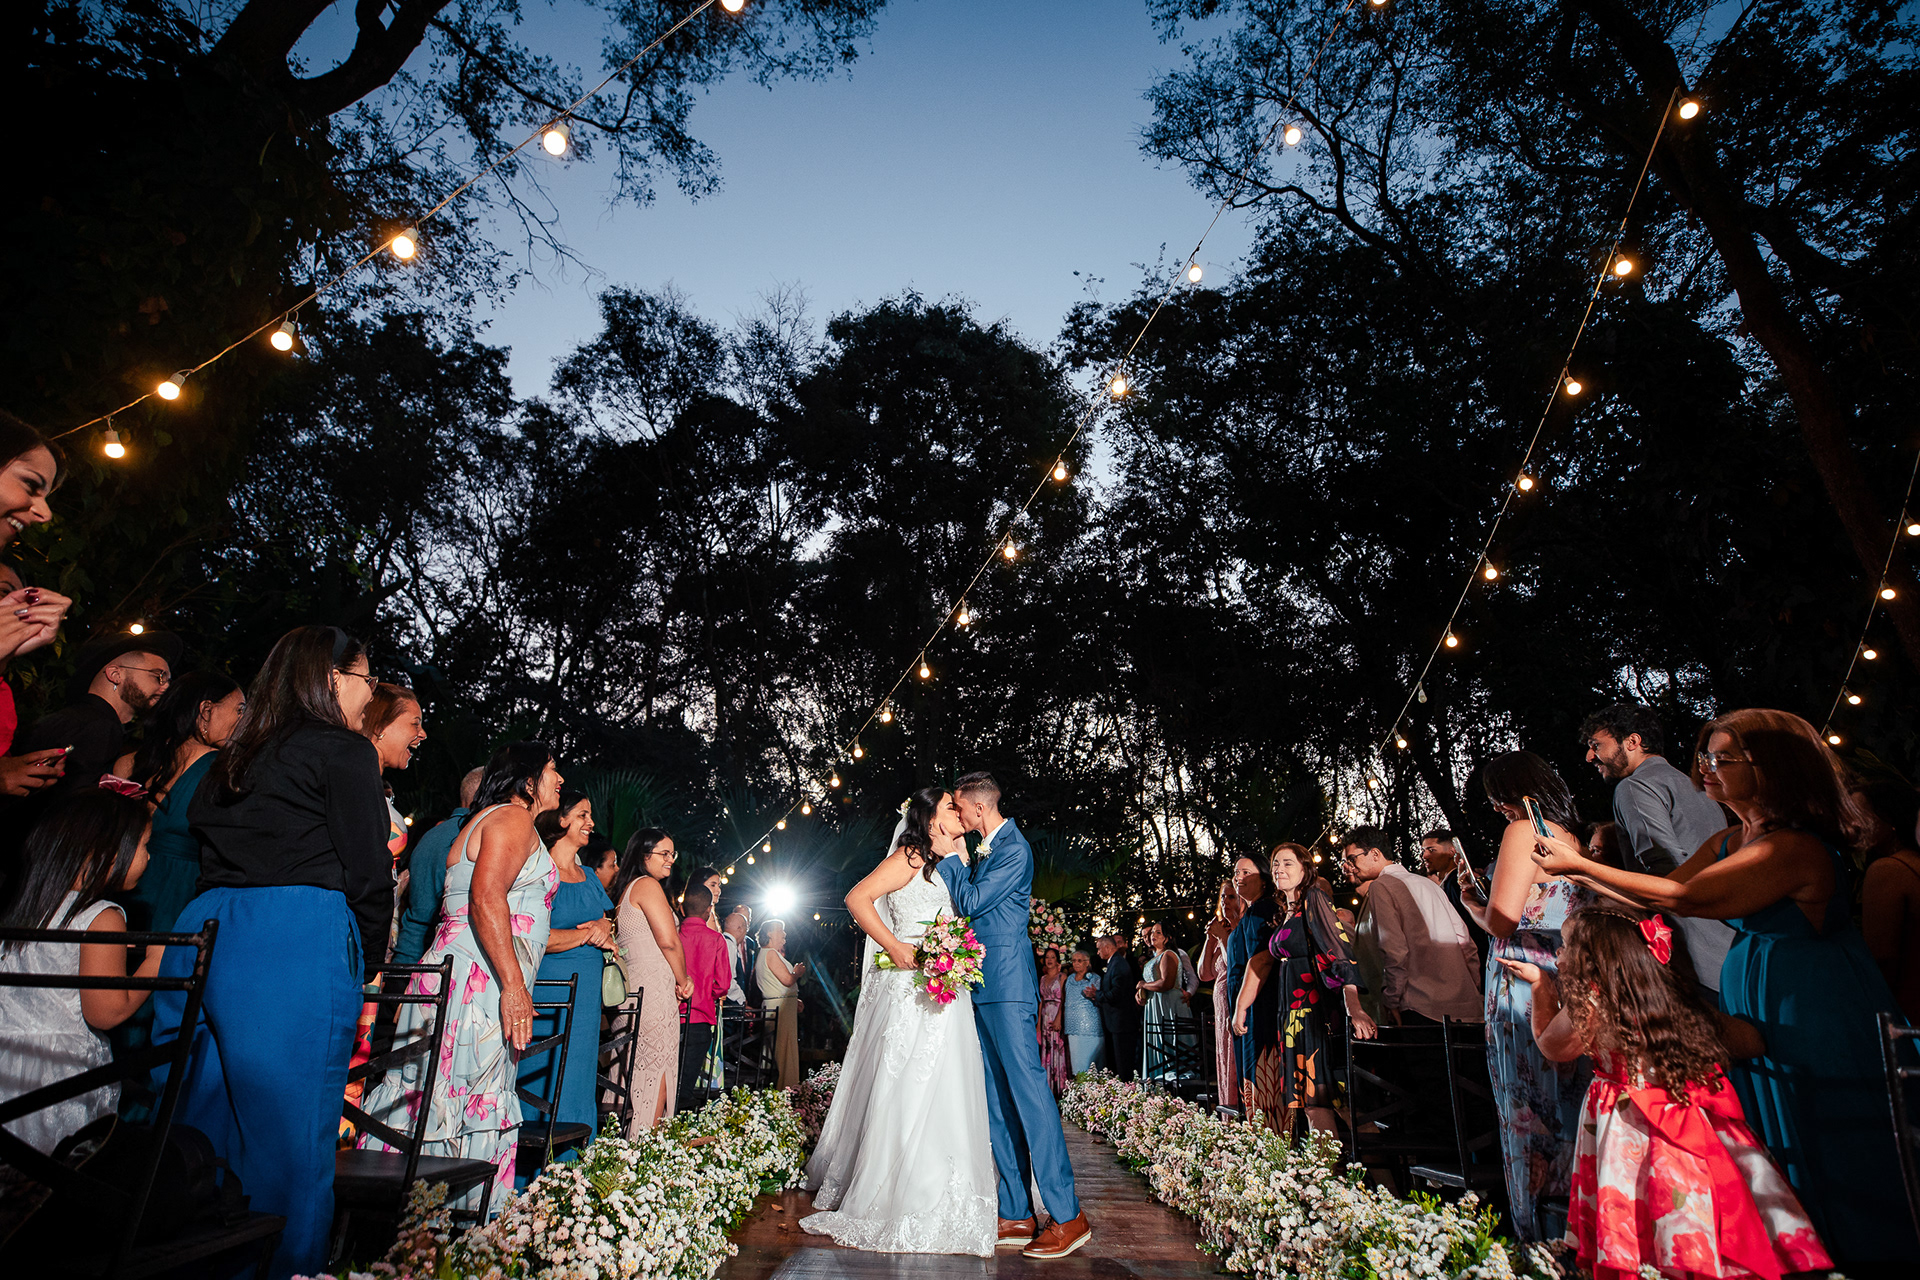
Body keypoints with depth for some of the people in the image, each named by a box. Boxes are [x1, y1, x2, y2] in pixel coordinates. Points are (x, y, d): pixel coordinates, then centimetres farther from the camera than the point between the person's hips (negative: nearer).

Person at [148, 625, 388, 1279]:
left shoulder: (231, 757, 18)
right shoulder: (344, 750, -4)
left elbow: (194, 845, 20)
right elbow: (369, 870, -7)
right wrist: (369, 956, 9)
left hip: (201, 932, 8)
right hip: (299, 942, -8)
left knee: (196, 1127, 16)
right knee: (290, 1134, 0)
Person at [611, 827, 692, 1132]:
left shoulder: (626, 890, 22)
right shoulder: (647, 885, -8)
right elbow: (669, 941, -17)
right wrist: (683, 980, -1)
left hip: (632, 989, 10)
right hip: (654, 990, -9)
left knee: (640, 1073, 11)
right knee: (657, 1075, -6)